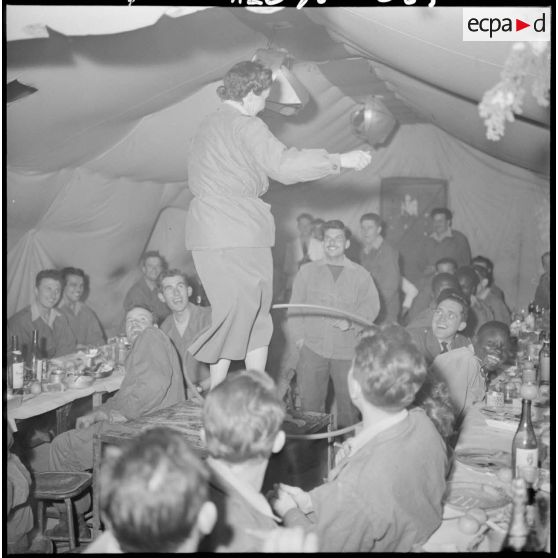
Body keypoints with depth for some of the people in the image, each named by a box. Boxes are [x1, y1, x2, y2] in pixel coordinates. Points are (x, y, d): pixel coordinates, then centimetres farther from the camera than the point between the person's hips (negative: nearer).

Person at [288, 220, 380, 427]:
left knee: (349, 403, 2)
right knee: (309, 404, 1)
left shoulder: (360, 274, 11)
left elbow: (372, 305, 4)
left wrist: (352, 322, -14)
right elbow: (295, 307, 10)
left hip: (347, 350, 0)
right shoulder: (307, 271, 13)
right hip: (312, 349, 0)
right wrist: (298, 338, -1)